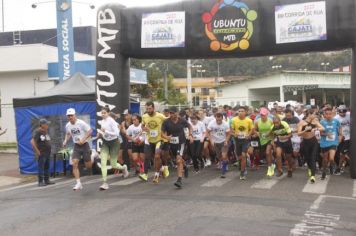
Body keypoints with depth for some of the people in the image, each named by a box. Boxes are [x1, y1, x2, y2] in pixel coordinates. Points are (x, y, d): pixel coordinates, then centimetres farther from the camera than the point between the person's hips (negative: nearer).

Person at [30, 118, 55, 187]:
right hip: (41, 153, -8)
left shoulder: (46, 131, 11)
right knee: (41, 167, -6)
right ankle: (40, 182, -1)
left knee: (47, 167, 14)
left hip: (47, 152, 8)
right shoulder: (37, 132, -14)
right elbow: (32, 141, -21)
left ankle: (46, 180, 23)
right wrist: (37, 151, -19)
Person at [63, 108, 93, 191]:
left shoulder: (81, 123, -17)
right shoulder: (67, 125, 0)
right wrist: (65, 141, 2)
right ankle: (78, 183, -11)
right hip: (76, 146, 4)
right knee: (74, 164, -14)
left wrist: (83, 140, -22)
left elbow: (90, 131, -13)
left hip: (84, 145, -4)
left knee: (88, 166, 2)